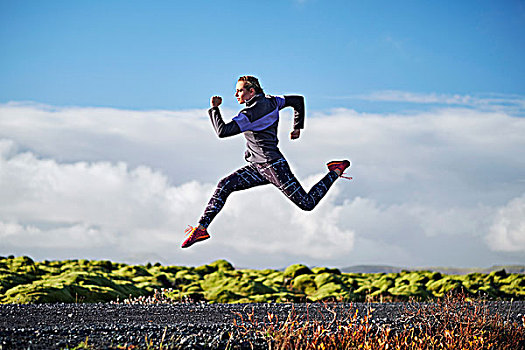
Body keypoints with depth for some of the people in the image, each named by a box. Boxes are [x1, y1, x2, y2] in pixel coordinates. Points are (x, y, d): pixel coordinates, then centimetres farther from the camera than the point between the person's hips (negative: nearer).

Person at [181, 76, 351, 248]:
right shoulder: (270, 101, 6)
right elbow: (298, 100, 17)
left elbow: (223, 131, -25)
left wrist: (214, 108, -11)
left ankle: (336, 171, 14)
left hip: (273, 165, -10)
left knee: (307, 203, -2)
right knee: (225, 185, -3)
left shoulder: (250, 113, -21)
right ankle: (202, 228, -5)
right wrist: (298, 127, 24)